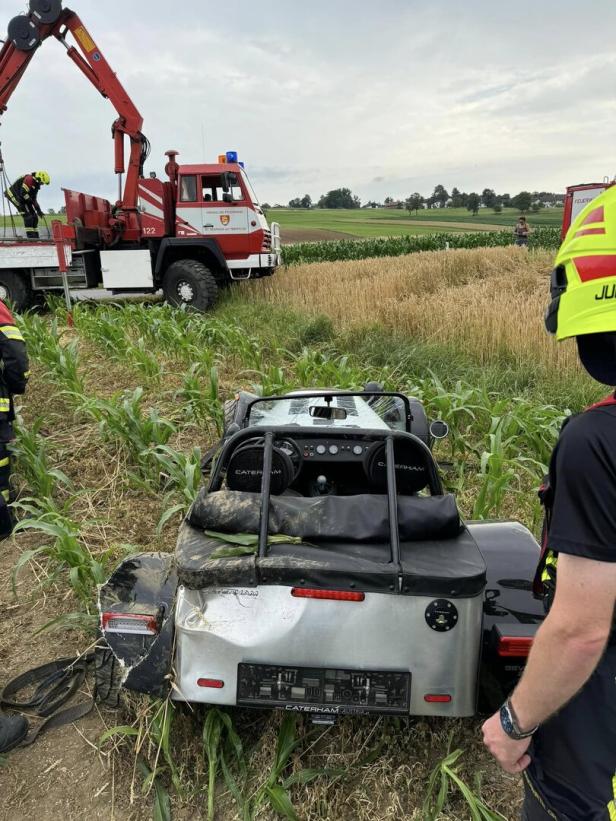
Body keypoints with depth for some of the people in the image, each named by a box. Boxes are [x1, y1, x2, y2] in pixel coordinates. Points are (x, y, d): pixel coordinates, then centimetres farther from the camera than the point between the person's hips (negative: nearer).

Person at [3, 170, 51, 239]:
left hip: (23, 199, 10)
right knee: (27, 215, -19)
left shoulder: (36, 185, 11)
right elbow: (23, 193, -26)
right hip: (14, 195, -10)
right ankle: (30, 235, -19)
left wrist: (39, 210, 8)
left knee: (34, 217, 5)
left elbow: (34, 199, 15)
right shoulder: (29, 179, -19)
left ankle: (35, 236, 10)